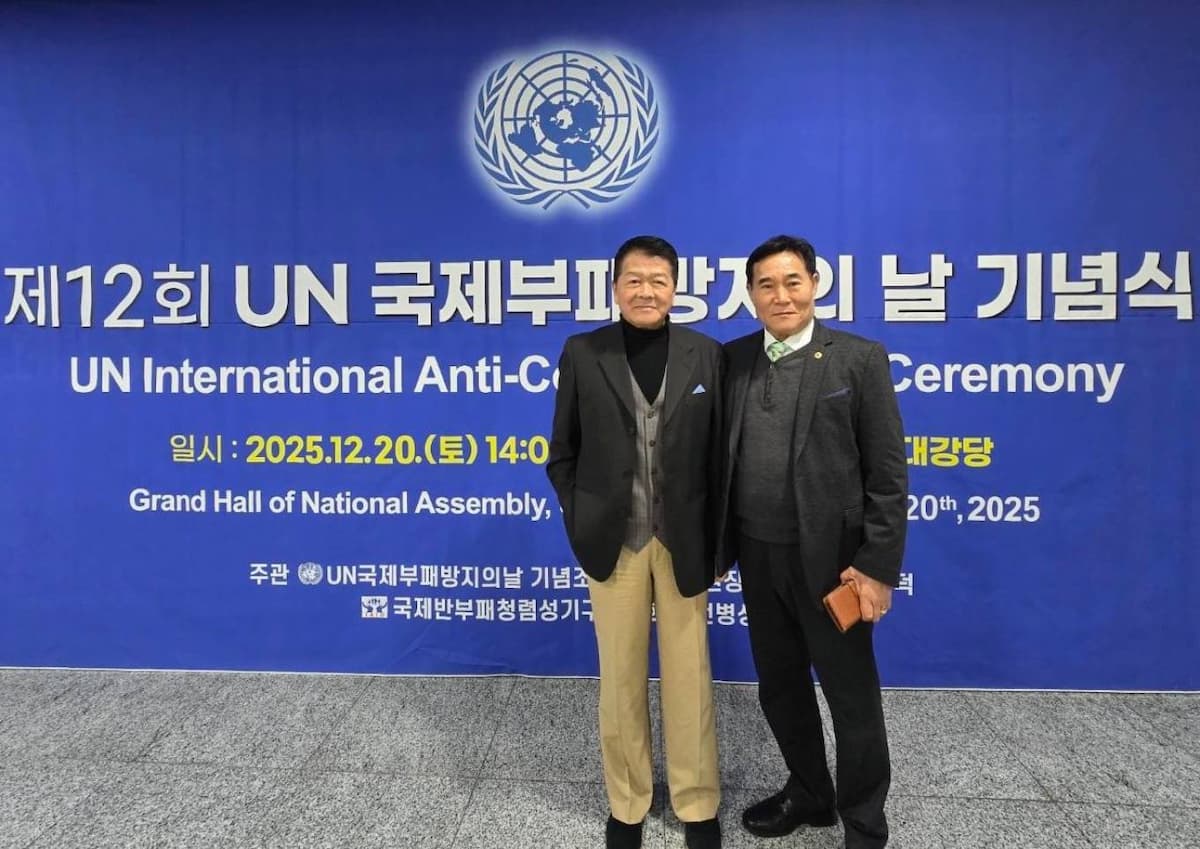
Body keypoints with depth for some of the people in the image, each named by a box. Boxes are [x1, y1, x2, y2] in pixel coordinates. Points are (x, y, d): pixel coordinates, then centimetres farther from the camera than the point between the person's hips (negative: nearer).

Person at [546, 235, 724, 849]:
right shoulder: (582, 353, 0)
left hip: (684, 541, 0)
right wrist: (581, 525, -2)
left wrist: (715, 537, -4)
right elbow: (563, 454, 4)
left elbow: (719, 453, 1)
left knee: (689, 677, 11)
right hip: (612, 541, 0)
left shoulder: (706, 354, 1)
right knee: (621, 679, 13)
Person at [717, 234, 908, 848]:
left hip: (830, 559, -4)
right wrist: (717, 542, 3)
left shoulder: (860, 358, -6)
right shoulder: (733, 359, 5)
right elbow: (721, 456, 7)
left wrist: (877, 566, -13)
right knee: (779, 689, 19)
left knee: (852, 698, 11)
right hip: (759, 557, 5)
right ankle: (809, 794, 43)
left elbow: (888, 475, -8)